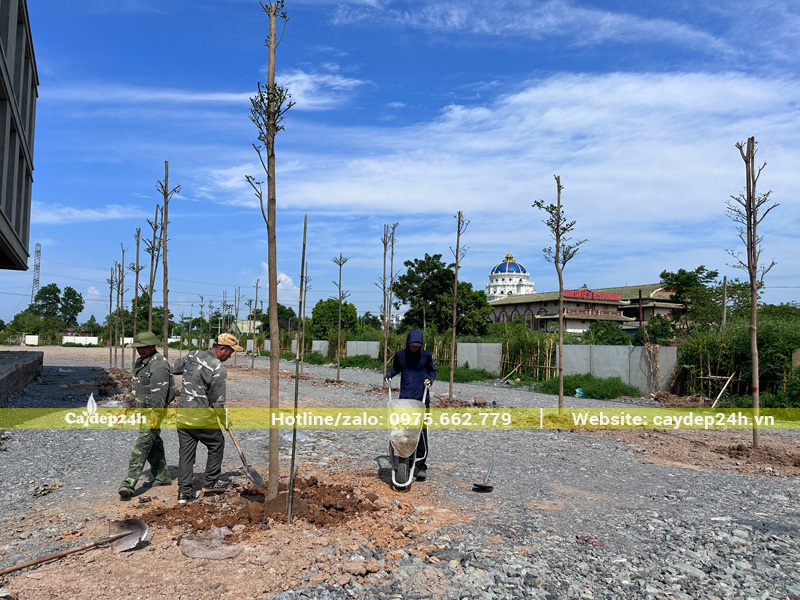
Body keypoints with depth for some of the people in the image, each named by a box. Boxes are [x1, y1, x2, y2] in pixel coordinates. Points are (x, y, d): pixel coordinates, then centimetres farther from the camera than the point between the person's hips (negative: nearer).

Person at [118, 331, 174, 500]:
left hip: (153, 412, -10)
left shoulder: (159, 364, -17)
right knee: (153, 445, 16)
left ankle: (129, 483, -14)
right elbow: (133, 387, 22)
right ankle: (163, 477, 28)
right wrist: (126, 407, 18)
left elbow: (159, 392, -24)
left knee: (142, 446, -12)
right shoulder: (140, 363, 15)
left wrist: (155, 414, -28)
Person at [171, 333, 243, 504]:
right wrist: (225, 420, 3)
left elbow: (173, 369, 20)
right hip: (202, 416, -6)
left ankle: (184, 492, 15)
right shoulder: (219, 369, -17)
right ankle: (210, 482, 25)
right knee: (217, 444, 16)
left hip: (182, 414, 6)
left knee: (185, 451, 12)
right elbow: (217, 401, -13)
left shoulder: (193, 355, 3)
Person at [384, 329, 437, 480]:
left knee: (421, 432, -5)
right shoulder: (400, 355, 3)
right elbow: (395, 368, 21)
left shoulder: (425, 355, -1)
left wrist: (430, 379, -4)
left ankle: (421, 466, 1)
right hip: (404, 398, 2)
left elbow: (432, 370, 14)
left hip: (422, 398, -2)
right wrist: (388, 375, 4)